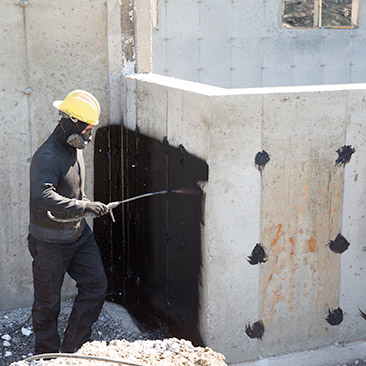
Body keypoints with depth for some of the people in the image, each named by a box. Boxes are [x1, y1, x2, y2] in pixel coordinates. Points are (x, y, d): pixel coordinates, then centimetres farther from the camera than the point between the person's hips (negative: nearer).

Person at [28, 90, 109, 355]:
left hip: (79, 234, 8)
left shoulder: (75, 149, 7)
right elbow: (41, 197, -40)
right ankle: (47, 358, 27)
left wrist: (89, 205, 11)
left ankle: (72, 349, 21)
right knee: (48, 303, 7)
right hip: (50, 242, -8)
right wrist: (85, 206, -38)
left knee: (96, 286, 8)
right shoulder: (47, 157, -24)